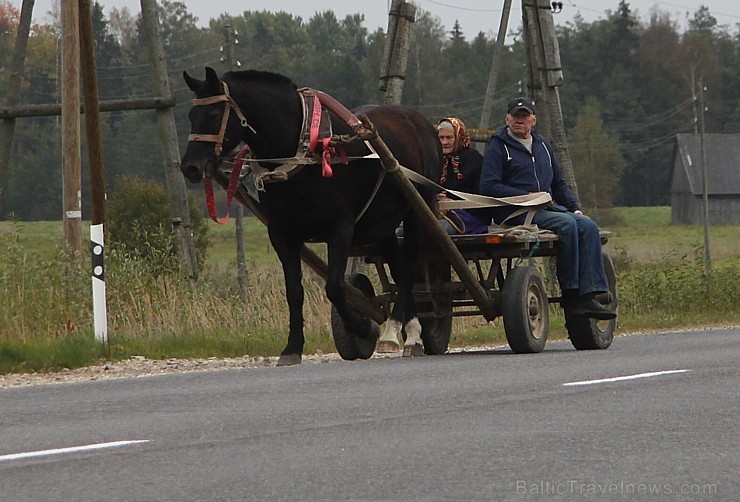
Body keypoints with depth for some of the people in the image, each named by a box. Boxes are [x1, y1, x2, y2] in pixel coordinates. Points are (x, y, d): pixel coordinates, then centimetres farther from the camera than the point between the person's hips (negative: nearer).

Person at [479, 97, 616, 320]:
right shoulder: (498, 147, 2)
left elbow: (559, 183, 30)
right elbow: (488, 187, -10)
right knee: (566, 224, -30)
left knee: (587, 226, -19)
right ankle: (570, 295, -26)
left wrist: (575, 208, 14)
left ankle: (589, 296, -27)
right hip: (516, 213, -7)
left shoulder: (542, 146, 23)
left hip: (549, 207, 7)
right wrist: (528, 197, -15)